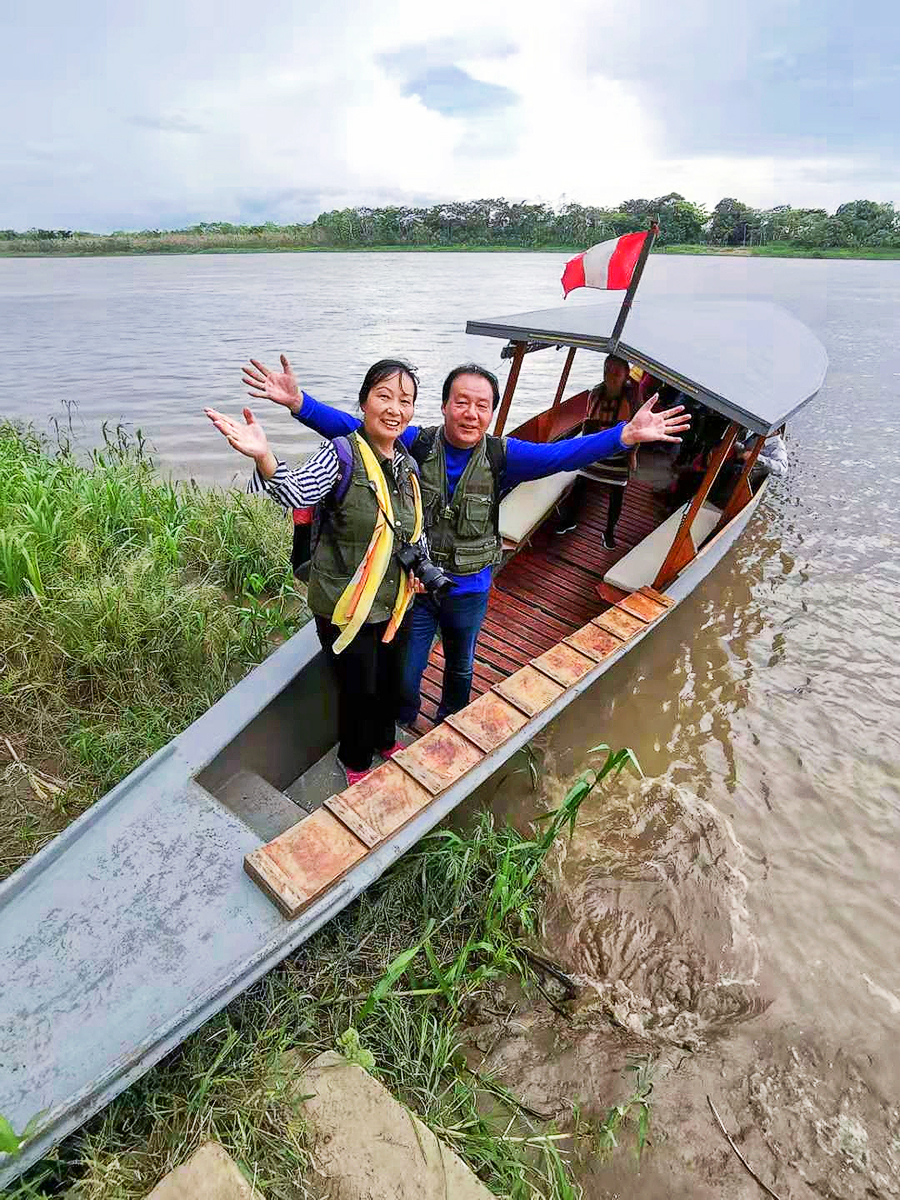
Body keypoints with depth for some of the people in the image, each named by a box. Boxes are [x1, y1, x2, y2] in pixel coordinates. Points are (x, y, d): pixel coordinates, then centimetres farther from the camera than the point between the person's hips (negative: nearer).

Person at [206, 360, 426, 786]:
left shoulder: (408, 465, 3)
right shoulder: (341, 455, -18)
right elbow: (297, 492, -39)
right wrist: (264, 458, -59)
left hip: (395, 605, 6)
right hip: (345, 608, -6)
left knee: (390, 681, 23)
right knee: (358, 689, 10)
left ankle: (384, 741, 53)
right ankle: (355, 762, 40)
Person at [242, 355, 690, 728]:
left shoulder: (501, 456, -12)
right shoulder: (415, 444, -14)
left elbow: (561, 454, -19)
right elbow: (352, 427, -19)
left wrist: (625, 435, -31)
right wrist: (299, 402, -33)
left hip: (469, 591, 2)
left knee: (460, 666, 25)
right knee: (404, 674, 11)